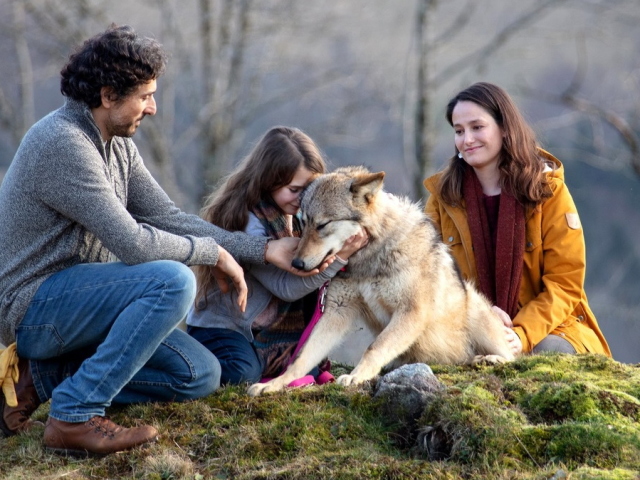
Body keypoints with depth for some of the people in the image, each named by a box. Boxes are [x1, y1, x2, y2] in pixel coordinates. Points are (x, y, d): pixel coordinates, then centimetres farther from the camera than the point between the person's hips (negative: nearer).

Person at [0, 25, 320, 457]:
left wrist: (263, 250, 3)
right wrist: (214, 252, -11)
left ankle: (40, 378, 5)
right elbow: (132, 244, -25)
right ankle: (75, 416, -21)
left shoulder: (118, 144, 8)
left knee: (200, 375, 2)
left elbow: (170, 219, 9)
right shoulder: (63, 142, -22)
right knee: (172, 281, -28)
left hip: (74, 298, 10)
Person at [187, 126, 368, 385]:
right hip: (220, 325, -7)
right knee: (242, 374, -31)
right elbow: (285, 287, -24)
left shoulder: (295, 216, 0)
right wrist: (338, 258, -32)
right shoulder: (245, 221, -24)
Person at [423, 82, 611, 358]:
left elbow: (565, 283, -7)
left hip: (545, 328, -1)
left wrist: (522, 334, -24)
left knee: (548, 352, -35)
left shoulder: (548, 189, -3)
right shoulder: (443, 193, 3)